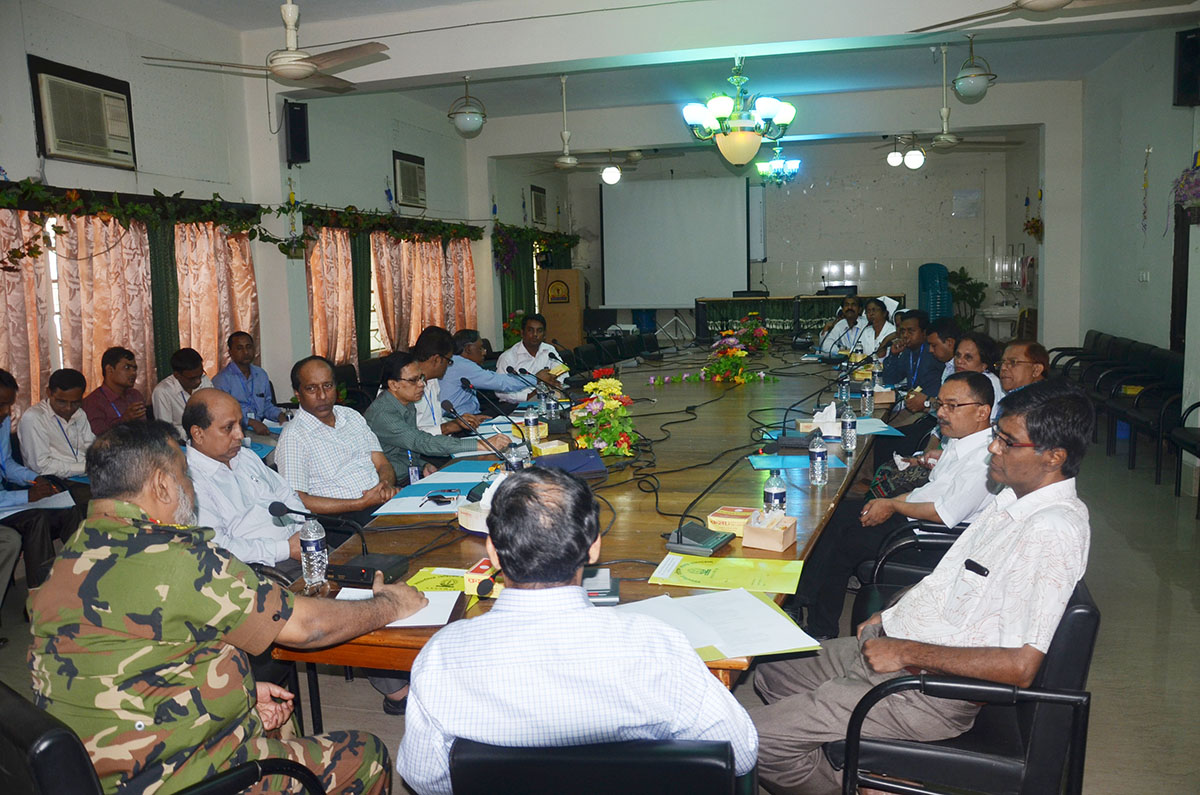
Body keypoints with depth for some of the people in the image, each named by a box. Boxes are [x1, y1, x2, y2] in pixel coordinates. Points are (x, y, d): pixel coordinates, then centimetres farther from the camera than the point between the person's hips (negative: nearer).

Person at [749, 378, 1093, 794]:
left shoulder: (1053, 530, -23)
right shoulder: (1014, 498, 7)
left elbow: (1021, 667, -27)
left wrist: (908, 653, -21)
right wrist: (888, 617, 11)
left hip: (931, 689, -10)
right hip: (892, 647, 10)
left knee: (756, 736, -14)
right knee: (771, 670, 20)